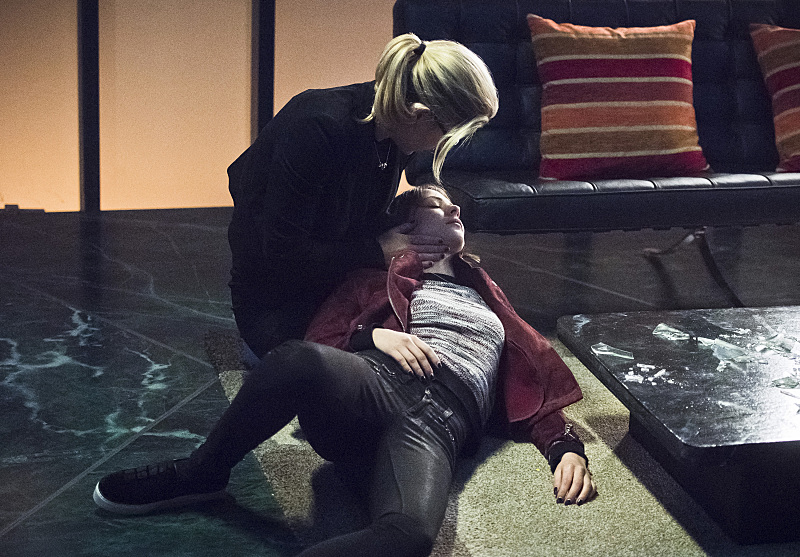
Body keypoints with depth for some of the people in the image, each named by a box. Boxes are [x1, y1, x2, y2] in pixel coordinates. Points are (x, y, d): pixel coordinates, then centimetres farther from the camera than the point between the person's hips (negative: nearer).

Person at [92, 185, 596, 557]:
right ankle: (200, 474, -14)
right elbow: (318, 341, 17)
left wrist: (567, 446, 11)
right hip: (377, 383, 0)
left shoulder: (488, 300, 38)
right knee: (295, 360, -40)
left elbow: (532, 388, 29)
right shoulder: (382, 280, 30)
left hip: (440, 424, 1)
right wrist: (371, 335, -2)